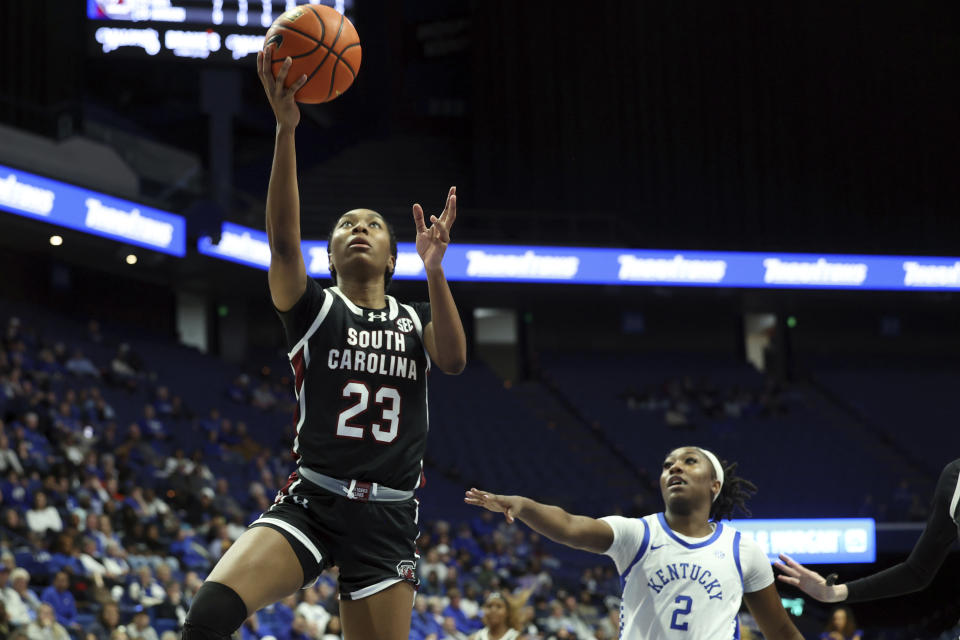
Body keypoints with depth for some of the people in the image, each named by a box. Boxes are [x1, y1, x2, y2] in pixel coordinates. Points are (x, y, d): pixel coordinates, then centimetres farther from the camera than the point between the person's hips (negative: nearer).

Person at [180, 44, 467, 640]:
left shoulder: (415, 321, 14)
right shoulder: (314, 309, 6)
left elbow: (454, 361, -7)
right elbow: (283, 240, -13)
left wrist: (434, 271, -20)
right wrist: (286, 129, -23)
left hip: (389, 518, 2)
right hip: (310, 499, -2)